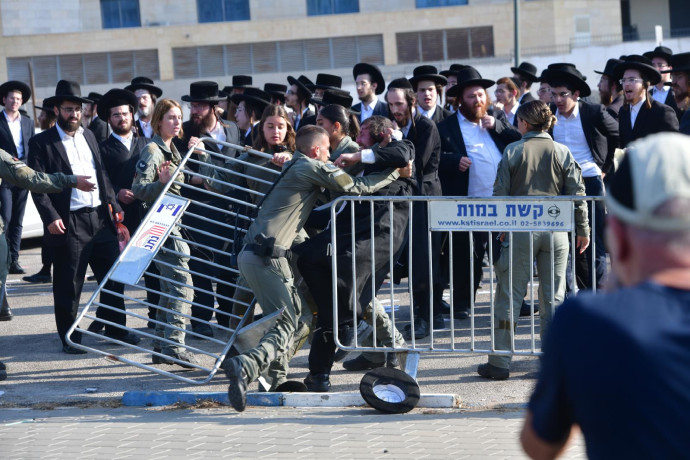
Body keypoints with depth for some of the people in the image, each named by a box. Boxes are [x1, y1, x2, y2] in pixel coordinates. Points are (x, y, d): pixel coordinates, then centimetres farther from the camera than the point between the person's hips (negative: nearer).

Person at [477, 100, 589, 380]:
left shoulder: (513, 151, -2)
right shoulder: (562, 152, 2)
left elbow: (500, 193, -1)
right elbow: (577, 193, 1)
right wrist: (582, 229, 9)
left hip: (520, 229, -1)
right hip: (556, 229, 1)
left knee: (510, 295, 2)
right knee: (553, 297, 8)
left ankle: (499, 362, 2)